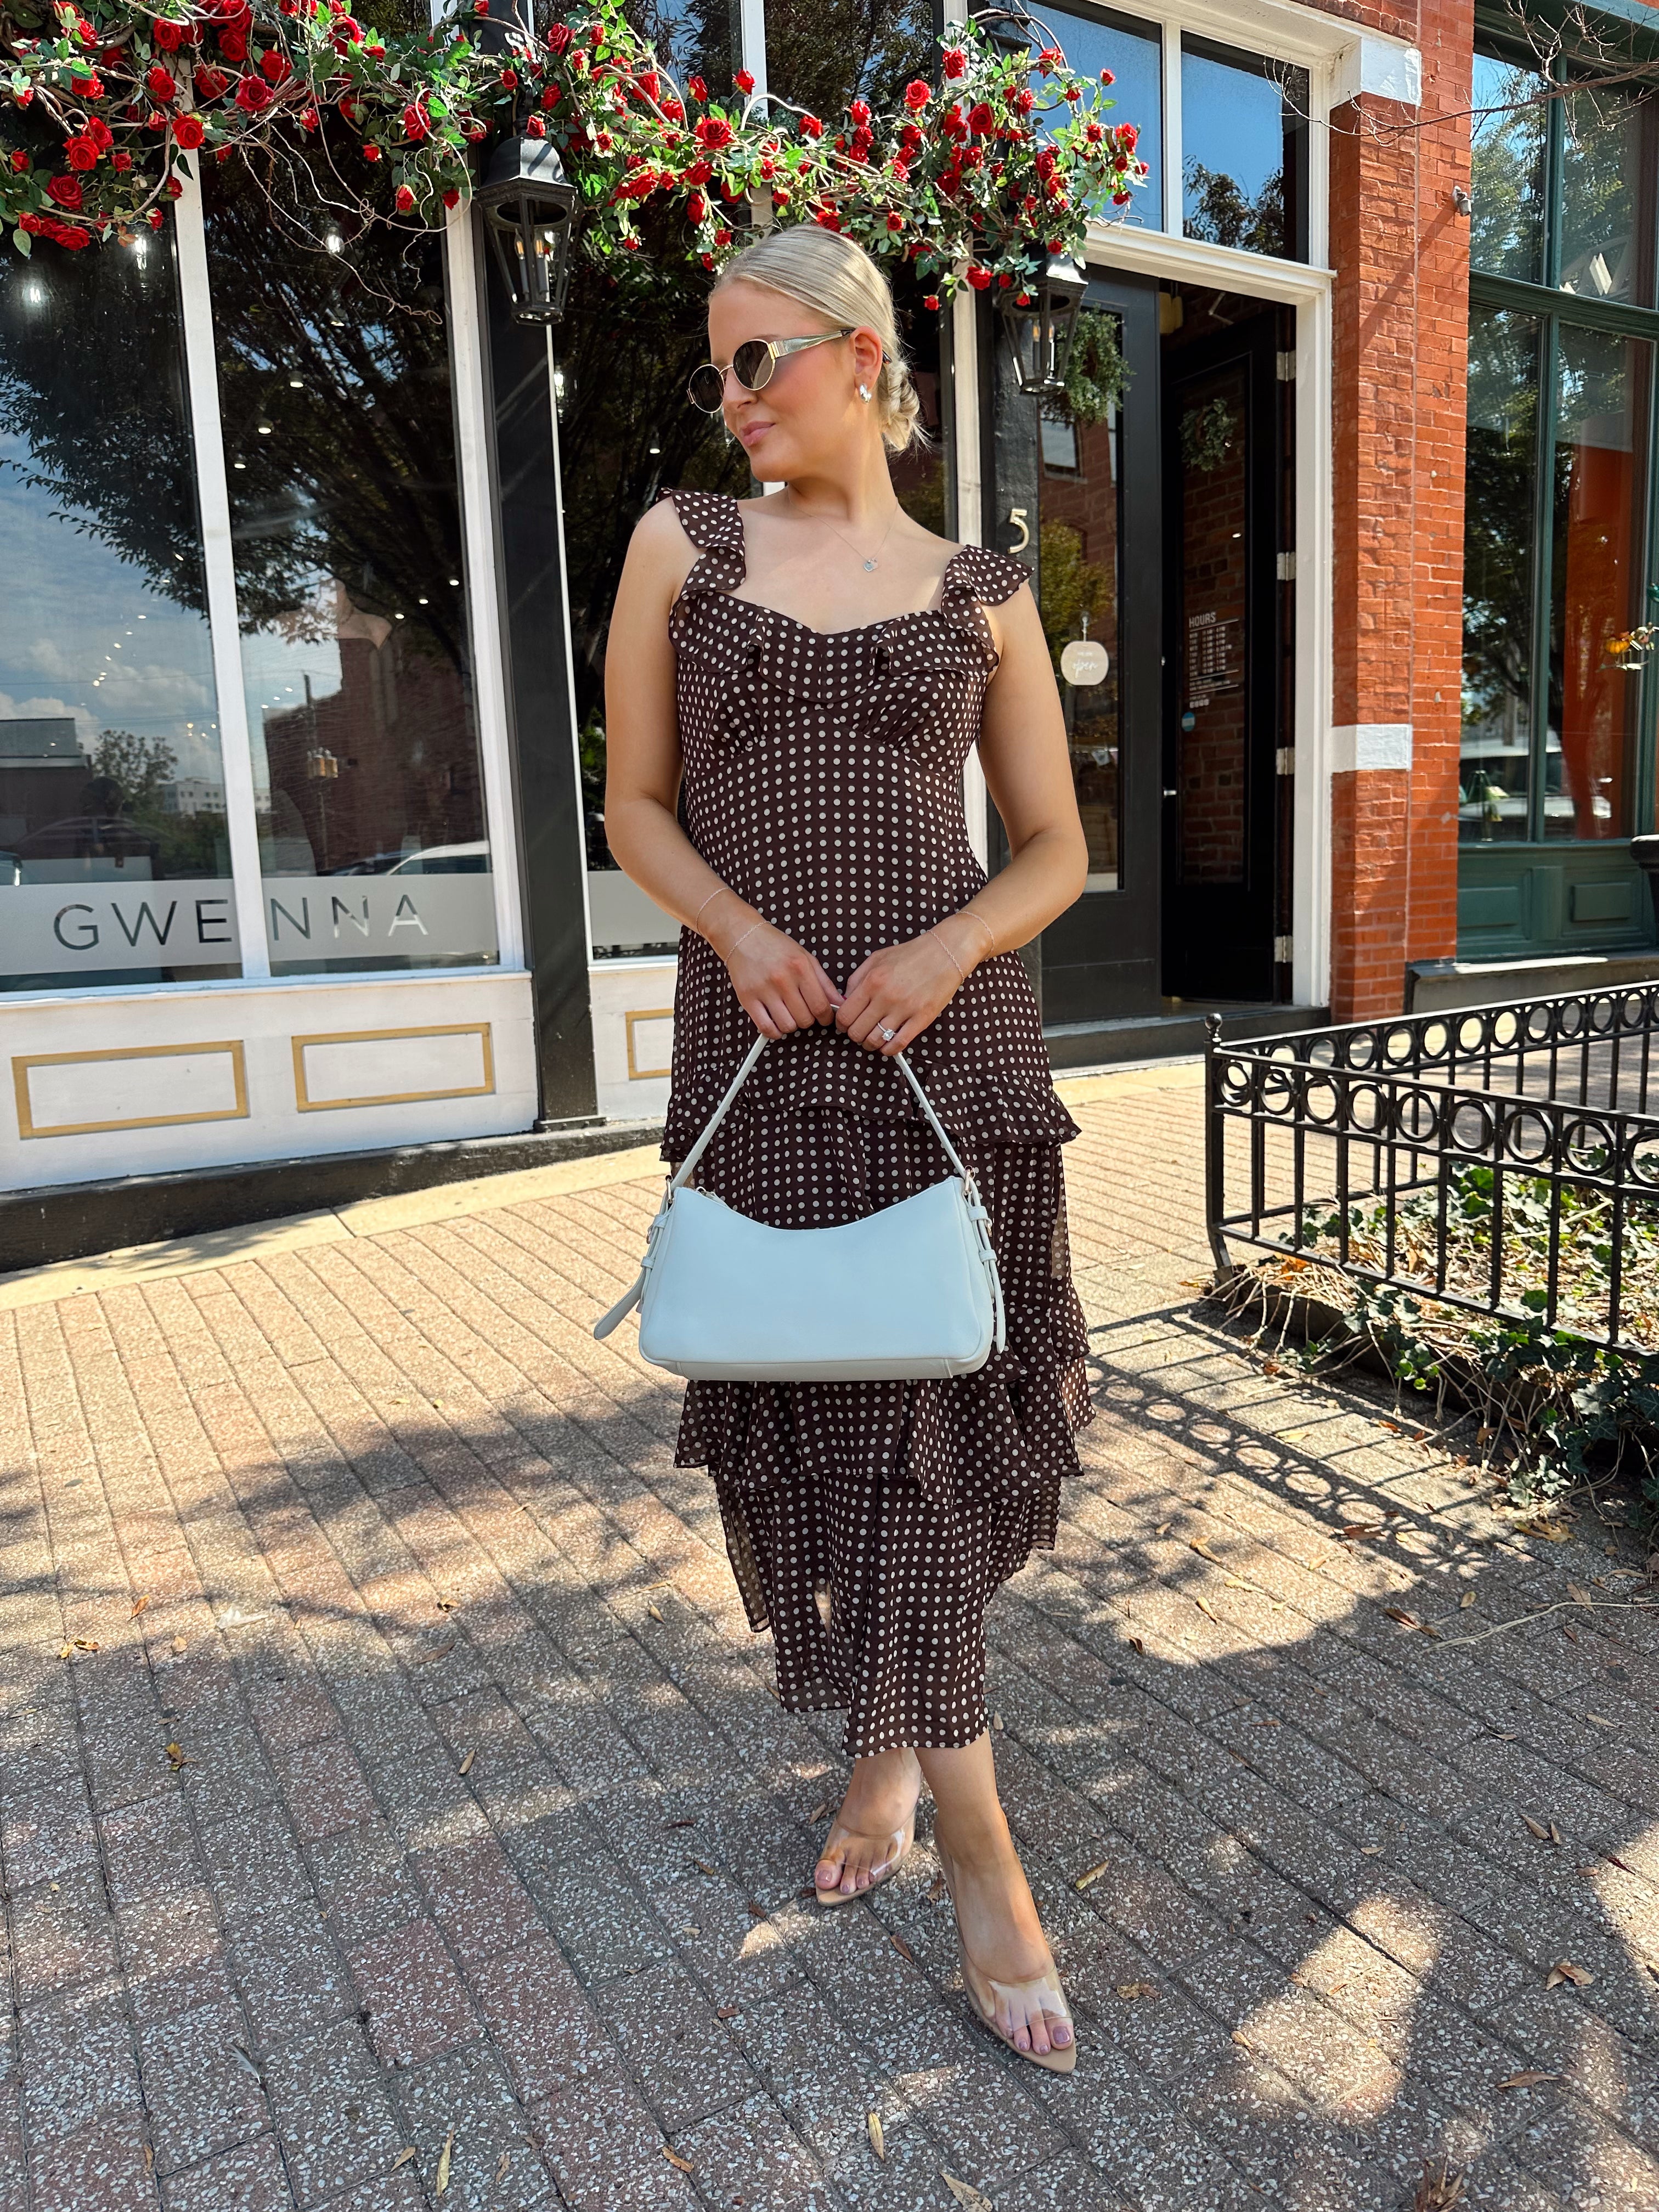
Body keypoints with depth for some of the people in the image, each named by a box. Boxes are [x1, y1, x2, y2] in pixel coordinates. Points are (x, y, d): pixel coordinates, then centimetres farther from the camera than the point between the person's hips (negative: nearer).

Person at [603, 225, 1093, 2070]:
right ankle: (976, 1848, 23)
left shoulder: (982, 593, 9)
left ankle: (902, 1756, 29)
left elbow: (1057, 848, 9)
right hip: (761, 1044, 1)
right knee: (814, 1415, 4)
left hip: (949, 1039, 0)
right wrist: (741, 932, -10)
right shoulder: (684, 544, 10)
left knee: (928, 1409, 2)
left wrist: (948, 949, -11)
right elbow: (638, 807, 9)